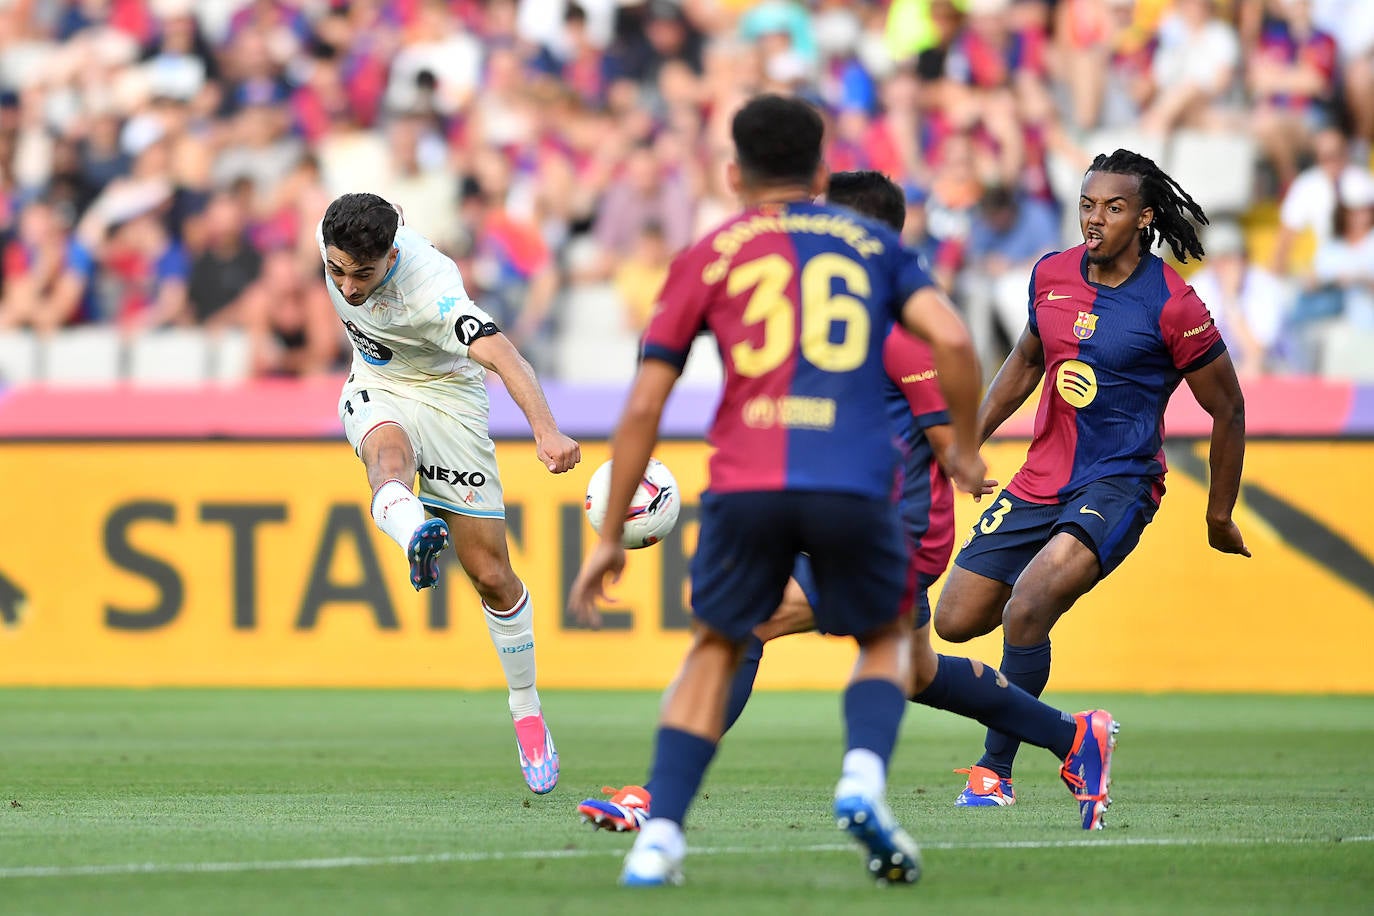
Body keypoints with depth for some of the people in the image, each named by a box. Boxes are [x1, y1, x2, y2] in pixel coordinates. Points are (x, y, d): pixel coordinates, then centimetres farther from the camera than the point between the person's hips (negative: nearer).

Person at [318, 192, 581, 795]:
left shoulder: (429, 291, -36)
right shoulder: (334, 241, -18)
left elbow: (499, 354, -51)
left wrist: (546, 430, -66)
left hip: (446, 398, -4)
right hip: (376, 394, 4)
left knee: (491, 574, -1)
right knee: (389, 456, -37)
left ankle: (526, 708, 20)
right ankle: (414, 536, -70)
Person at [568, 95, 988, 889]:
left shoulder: (707, 257, 17)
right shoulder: (873, 243, 18)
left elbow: (644, 408, 13)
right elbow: (952, 340, 1)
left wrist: (611, 538, 18)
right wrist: (964, 446, 17)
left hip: (745, 485, 0)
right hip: (856, 485, 0)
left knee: (715, 649, 18)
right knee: (887, 637, 23)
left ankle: (659, 838, 4)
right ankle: (865, 778, -5)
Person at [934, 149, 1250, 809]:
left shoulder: (1173, 306, -13)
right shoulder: (1051, 276, 3)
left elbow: (1228, 408, -3)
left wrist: (1220, 517, 3)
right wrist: (969, 438, 13)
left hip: (1119, 483, -6)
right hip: (1042, 479, 6)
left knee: (1026, 610, -27)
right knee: (955, 622, 3)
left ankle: (996, 769, -14)